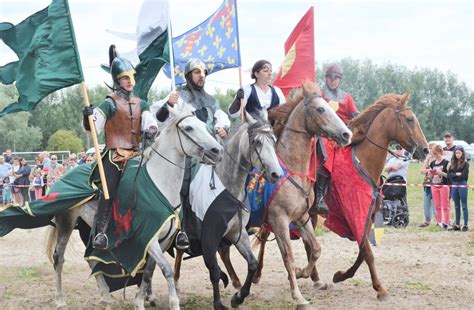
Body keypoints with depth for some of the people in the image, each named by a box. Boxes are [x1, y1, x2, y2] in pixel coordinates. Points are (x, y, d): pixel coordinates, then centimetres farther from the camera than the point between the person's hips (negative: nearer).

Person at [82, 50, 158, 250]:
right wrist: (87, 117, -20)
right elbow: (93, 129, 0)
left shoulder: (141, 104, 17)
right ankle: (100, 231, -16)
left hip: (136, 154, 5)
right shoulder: (110, 104, 2)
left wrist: (151, 130, -19)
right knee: (109, 191, -15)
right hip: (115, 155, -5)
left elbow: (150, 122, 4)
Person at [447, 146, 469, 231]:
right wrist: (456, 174, -12)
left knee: (464, 206, -1)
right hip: (454, 185, 5)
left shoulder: (465, 163, -4)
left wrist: (454, 175, -3)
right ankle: (457, 224, 16)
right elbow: (448, 174, 3)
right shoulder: (452, 163, 10)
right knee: (456, 206, 11)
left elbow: (464, 175, -13)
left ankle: (465, 225, 1)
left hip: (462, 185, -5)